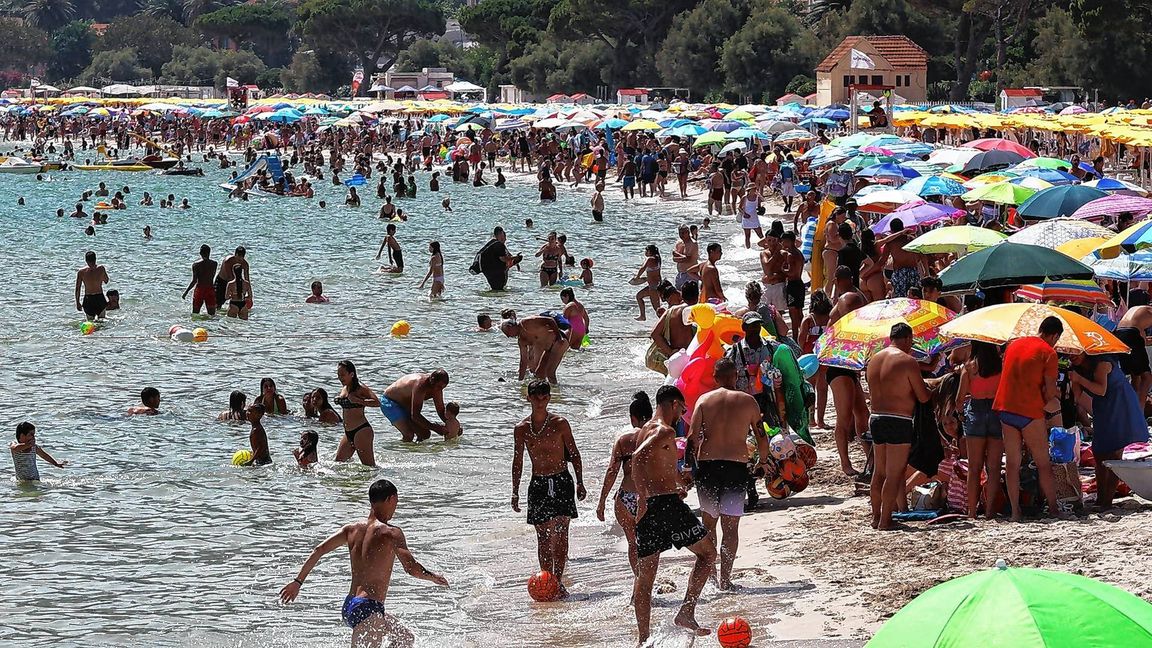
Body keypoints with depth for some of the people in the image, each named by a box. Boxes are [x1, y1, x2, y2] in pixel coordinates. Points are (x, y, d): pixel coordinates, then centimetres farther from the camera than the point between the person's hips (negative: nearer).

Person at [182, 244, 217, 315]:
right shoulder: (214, 264, -2)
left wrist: (186, 292, -3)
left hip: (199, 290, -1)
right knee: (212, 315, 5)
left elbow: (194, 281, -11)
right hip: (210, 289, 1)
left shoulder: (196, 265, -9)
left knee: (195, 314, 11)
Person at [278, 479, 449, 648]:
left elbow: (319, 550, 6)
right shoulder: (390, 533, -9)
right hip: (368, 609, -9)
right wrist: (433, 577, 1)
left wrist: (298, 582, 11)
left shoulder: (352, 529, 10)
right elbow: (411, 568, -18)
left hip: (349, 607, 9)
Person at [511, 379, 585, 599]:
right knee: (543, 537, 2)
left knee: (561, 534, -10)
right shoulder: (521, 428, 4)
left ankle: (558, 581, -12)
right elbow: (518, 462, 12)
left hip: (561, 482, -2)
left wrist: (580, 483, 0)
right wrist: (515, 492, 10)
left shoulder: (559, 423, -2)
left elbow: (574, 454, 3)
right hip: (538, 484, 2)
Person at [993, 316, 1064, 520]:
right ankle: (1053, 509, 8)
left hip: (1005, 409, 5)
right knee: (1043, 464, 5)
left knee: (1012, 464, 6)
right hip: (1030, 412, -5)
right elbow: (1050, 391, -9)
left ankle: (1015, 512, 3)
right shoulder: (1048, 352, -5)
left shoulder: (1013, 345, 14)